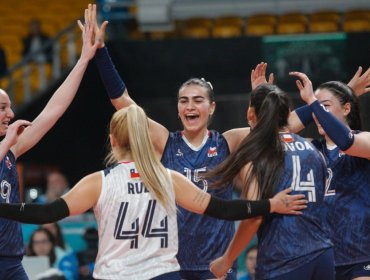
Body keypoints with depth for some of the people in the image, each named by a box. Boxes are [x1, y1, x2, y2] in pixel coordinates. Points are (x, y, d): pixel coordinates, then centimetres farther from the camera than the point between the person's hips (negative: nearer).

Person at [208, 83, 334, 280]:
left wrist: (226, 261, -1)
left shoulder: (255, 153, -3)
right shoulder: (312, 151, 13)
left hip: (282, 264, -6)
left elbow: (253, 216, -11)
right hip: (323, 256, 6)